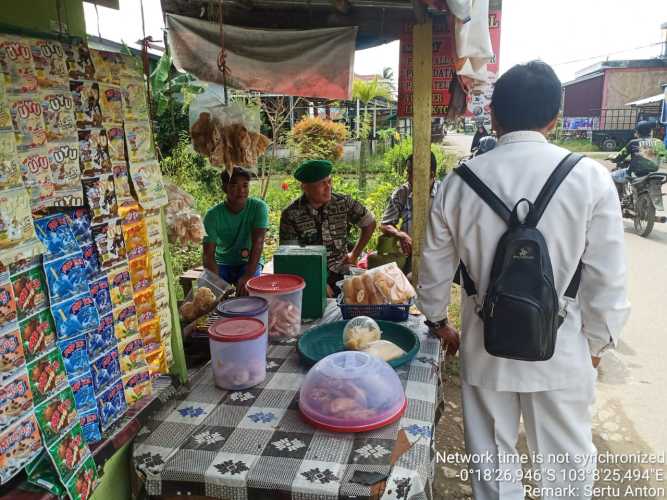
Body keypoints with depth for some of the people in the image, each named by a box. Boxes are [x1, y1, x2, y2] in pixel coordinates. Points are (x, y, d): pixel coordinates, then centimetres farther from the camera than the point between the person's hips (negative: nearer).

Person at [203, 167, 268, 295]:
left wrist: (248, 276, -37)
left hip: (250, 262, -1)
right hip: (222, 263, 1)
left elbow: (258, 243, -24)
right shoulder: (212, 215, -15)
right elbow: (209, 255, -18)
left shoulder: (259, 207, -16)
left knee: (247, 291, -29)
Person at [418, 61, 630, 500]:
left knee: (493, 465, 20)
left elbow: (435, 266, 1)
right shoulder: (590, 177, -12)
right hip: (560, 348, -1)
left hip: (486, 346, 1)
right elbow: (607, 278, -7)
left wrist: (438, 321, 17)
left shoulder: (459, 181, -8)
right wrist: (597, 342, 8)